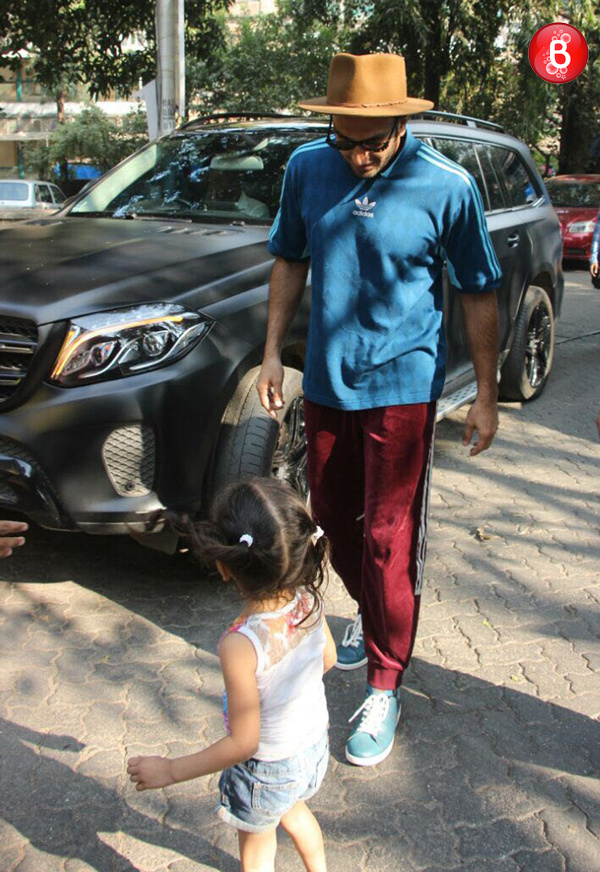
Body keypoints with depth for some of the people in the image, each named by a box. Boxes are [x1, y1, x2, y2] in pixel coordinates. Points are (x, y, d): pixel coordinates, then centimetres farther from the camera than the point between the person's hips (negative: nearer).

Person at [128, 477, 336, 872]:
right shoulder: (310, 601, -21)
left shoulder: (240, 646, -38)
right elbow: (328, 659, 0)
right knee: (294, 810, 36)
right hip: (315, 747, 5)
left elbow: (243, 743, -28)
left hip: (268, 769, -5)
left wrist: (169, 770, -18)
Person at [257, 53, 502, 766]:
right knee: (333, 518, 17)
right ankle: (370, 617, 45)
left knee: (389, 538, -2)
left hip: (401, 387, -4)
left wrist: (486, 395, -3)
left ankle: (384, 688, 14)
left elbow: (478, 293, -4)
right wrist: (273, 352, 6)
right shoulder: (307, 168, -2)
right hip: (325, 382, 5)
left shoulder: (447, 187, -12)